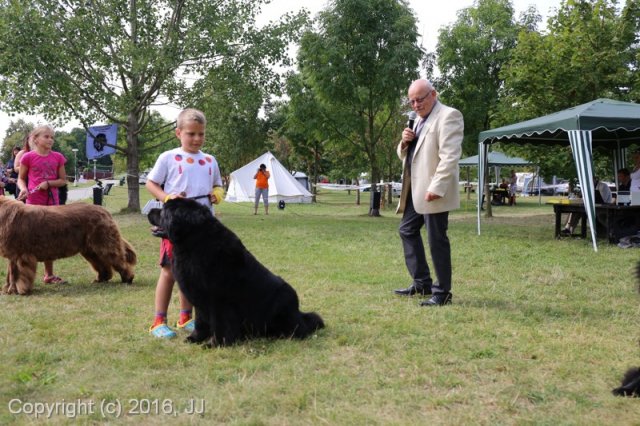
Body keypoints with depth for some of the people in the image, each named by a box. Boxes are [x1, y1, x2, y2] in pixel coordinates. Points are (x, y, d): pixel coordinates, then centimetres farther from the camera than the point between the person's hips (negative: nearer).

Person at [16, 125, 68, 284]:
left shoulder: (57, 157, 3)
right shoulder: (28, 157, -4)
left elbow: (63, 180, 7)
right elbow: (21, 178, 5)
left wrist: (48, 183, -11)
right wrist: (23, 188, -16)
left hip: (52, 202, 3)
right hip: (33, 202, -3)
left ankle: (49, 274, 20)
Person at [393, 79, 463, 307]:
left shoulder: (448, 116, -10)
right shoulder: (420, 120, 19)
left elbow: (449, 156, -20)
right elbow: (404, 155, 24)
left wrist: (436, 188, -27)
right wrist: (405, 142, 1)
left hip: (432, 191, -10)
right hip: (414, 189, 10)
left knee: (436, 240, -4)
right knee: (407, 230, 16)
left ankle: (442, 293, 6)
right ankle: (422, 282, 25)